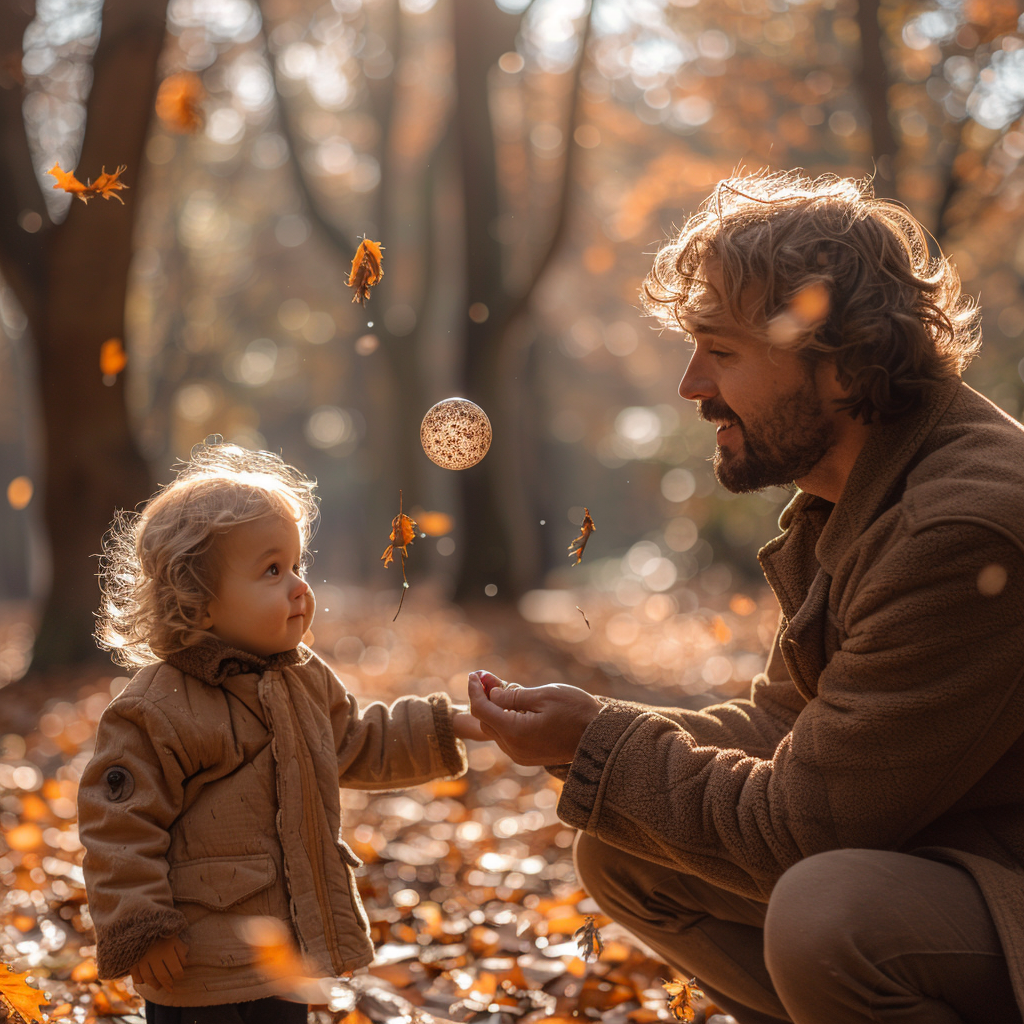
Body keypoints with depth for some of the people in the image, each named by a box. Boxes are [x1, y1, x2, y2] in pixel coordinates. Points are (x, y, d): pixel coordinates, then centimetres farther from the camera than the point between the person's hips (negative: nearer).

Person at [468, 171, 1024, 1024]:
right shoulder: (837, 505, 5)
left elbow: (806, 823, -23)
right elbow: (783, 724, 9)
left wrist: (599, 745, -14)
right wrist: (596, 734, -5)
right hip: (933, 849, 9)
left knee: (826, 912, -36)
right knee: (622, 852, 4)